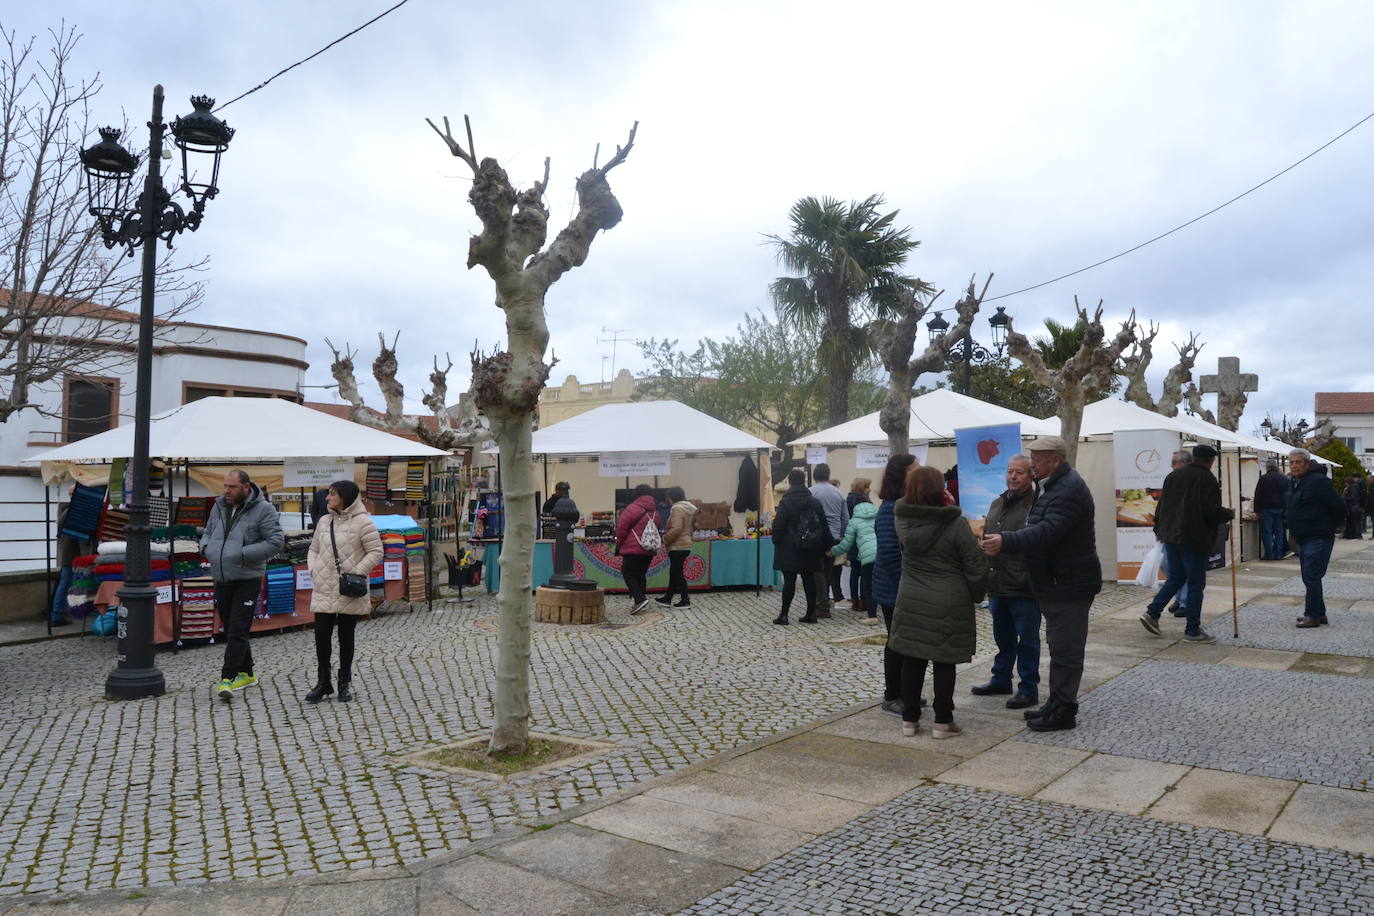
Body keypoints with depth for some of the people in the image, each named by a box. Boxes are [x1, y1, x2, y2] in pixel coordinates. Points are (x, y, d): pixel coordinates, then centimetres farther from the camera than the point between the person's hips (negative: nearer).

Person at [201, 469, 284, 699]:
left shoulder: (263, 509, -10)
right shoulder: (219, 507, 10)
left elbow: (276, 541, -14)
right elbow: (207, 533, 22)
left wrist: (243, 554, -21)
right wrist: (206, 547, -2)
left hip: (247, 580, -7)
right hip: (221, 579, 7)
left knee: (237, 632, -10)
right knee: (229, 630, 13)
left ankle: (228, 678, -8)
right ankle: (246, 674, 25)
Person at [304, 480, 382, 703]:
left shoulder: (362, 521, -7)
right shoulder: (324, 522, 11)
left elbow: (376, 551, -9)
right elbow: (313, 549, 20)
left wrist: (357, 572, -16)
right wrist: (313, 570, 2)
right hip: (324, 590, 4)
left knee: (346, 638, 7)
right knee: (321, 636, 2)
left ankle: (344, 684, 18)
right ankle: (323, 683, 15)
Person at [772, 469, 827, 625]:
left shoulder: (785, 503, -11)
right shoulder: (815, 502, 5)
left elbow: (778, 526, -12)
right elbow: (824, 526, 8)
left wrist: (776, 541, 4)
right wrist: (824, 546, 14)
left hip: (789, 549, -4)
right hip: (810, 550, 4)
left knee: (789, 581, -2)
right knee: (809, 579, 9)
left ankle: (783, 615, 1)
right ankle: (811, 613, 13)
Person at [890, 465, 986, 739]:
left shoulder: (902, 519, -3)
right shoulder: (957, 524, -14)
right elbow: (975, 567, -9)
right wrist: (976, 596, 6)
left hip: (911, 601, 4)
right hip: (948, 605, -4)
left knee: (912, 660, 11)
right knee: (944, 663, 6)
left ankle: (909, 719, 18)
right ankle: (943, 721, 13)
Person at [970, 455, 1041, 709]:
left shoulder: (1035, 505, -11)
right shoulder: (997, 504, 15)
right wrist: (987, 578, 19)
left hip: (1024, 588, -8)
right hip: (997, 585, 8)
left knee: (1027, 639, 4)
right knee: (1003, 637, 20)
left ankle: (1028, 688, 14)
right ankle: (1001, 679, 33)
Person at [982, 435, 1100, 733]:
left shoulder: (1069, 490, -20)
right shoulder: (1055, 485, 15)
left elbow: (1047, 532, -32)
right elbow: (1041, 529, 21)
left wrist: (1006, 542, -38)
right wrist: (1005, 541, 11)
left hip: (1069, 584, -11)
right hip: (1056, 583, 11)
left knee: (1065, 648, -4)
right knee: (1060, 645, 17)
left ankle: (1064, 711, 3)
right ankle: (1057, 704, 26)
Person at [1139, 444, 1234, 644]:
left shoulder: (1173, 476, 11)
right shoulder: (1207, 479, -10)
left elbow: (1161, 506, 15)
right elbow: (1213, 511, -16)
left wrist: (1159, 530, 24)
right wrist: (1229, 514, 4)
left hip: (1170, 536, 7)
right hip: (1195, 538, -7)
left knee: (1176, 577, 18)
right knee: (1196, 583, 1)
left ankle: (1152, 613, 8)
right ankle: (1192, 629, 4)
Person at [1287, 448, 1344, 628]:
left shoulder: (1318, 481, -15)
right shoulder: (1296, 483, 14)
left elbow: (1338, 507, -16)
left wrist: (1330, 528, -5)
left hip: (1318, 539, -10)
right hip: (1304, 539, 10)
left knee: (1311, 577, -9)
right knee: (1309, 577, 14)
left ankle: (1313, 616, -3)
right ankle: (1319, 614, 23)